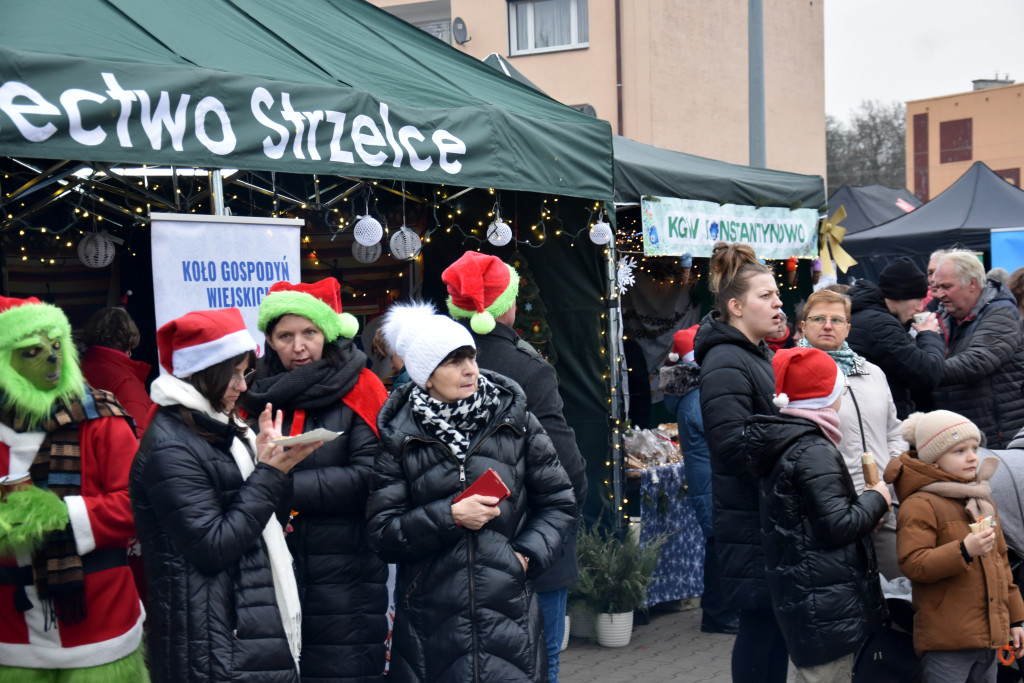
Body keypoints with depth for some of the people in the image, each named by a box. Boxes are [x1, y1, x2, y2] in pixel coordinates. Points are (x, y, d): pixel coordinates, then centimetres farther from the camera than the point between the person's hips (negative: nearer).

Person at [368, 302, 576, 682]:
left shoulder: (515, 420, 2)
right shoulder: (399, 438, 0)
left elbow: (559, 503, 8)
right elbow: (381, 532, -4)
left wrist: (528, 554, -6)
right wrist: (449, 517, -14)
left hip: (510, 614, 1)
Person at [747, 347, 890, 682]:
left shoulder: (783, 445, 13)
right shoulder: (814, 452, -17)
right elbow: (838, 525, -20)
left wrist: (865, 506, 9)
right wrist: (876, 499, -4)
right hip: (825, 601, -10)